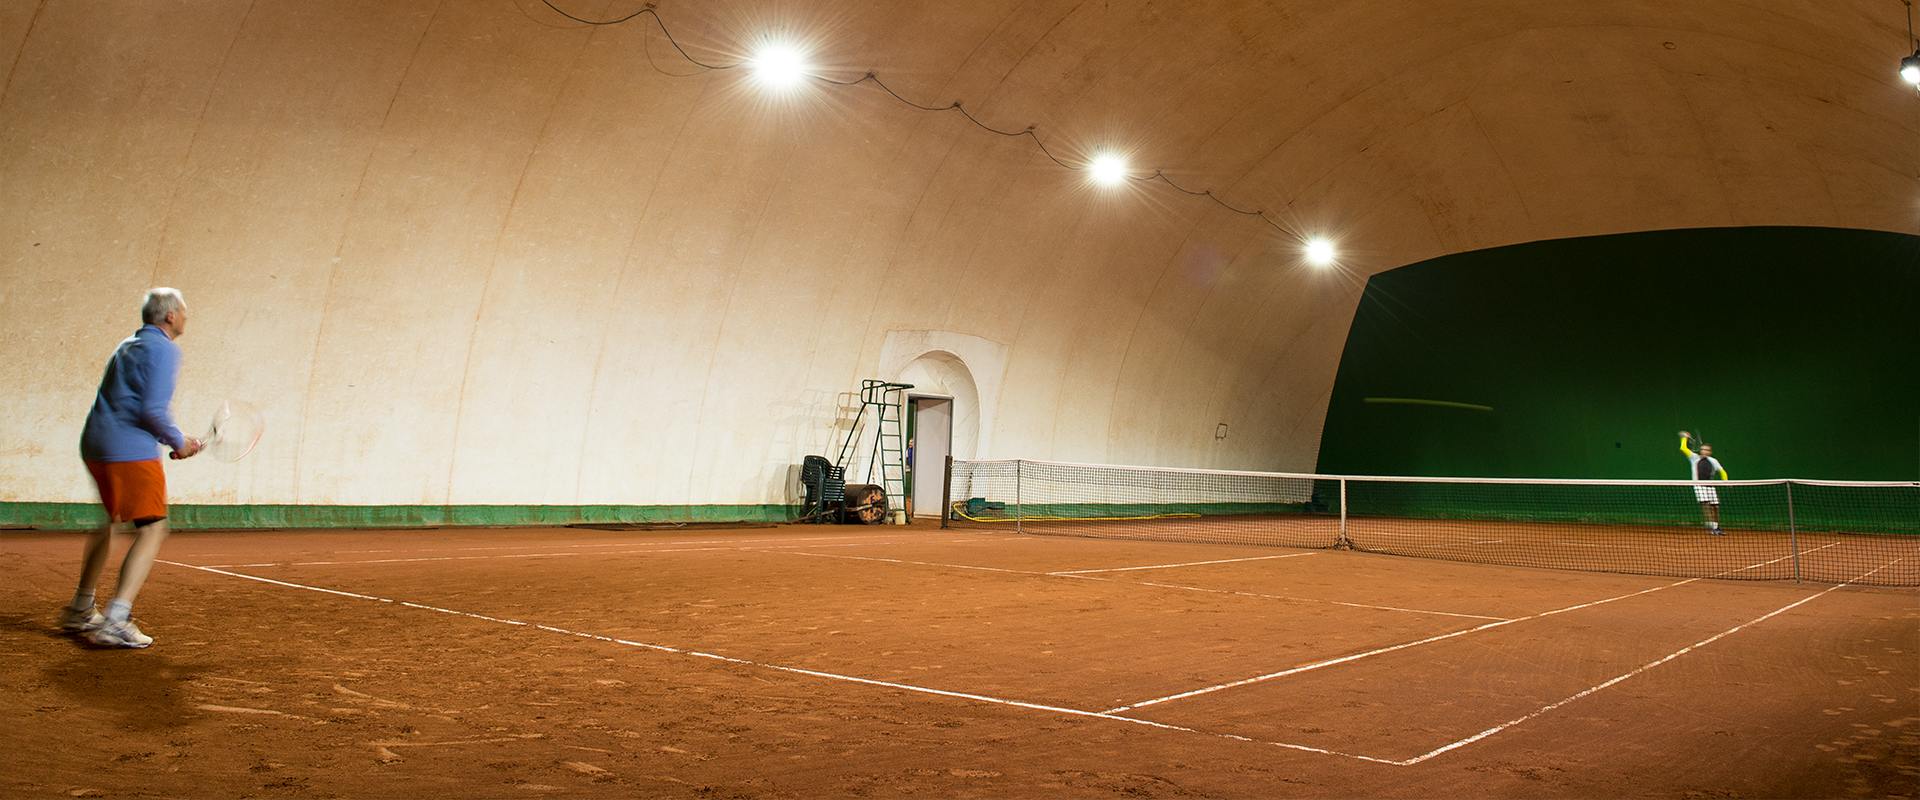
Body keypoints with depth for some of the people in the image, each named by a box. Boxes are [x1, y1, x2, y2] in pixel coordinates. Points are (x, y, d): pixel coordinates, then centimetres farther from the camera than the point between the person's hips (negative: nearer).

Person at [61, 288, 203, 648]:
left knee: (111, 521, 27)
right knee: (153, 530, -8)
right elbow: (153, 409, -19)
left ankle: (79, 611, 38)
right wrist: (177, 441, -3)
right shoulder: (163, 349, -8)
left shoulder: (127, 347, 20)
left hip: (95, 445, 10)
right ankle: (115, 623, -17)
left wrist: (175, 439, 17)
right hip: (131, 452, -10)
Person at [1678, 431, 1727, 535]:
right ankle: (1710, 526, -25)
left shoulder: (1713, 461, 11)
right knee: (1705, 504, -21)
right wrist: (1684, 438, 11)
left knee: (1715, 507, 2)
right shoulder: (1695, 458, 5)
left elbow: (1722, 471, 22)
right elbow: (1683, 448, -1)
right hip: (1699, 486, -4)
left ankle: (1716, 528, 17)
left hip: (1710, 487, 4)